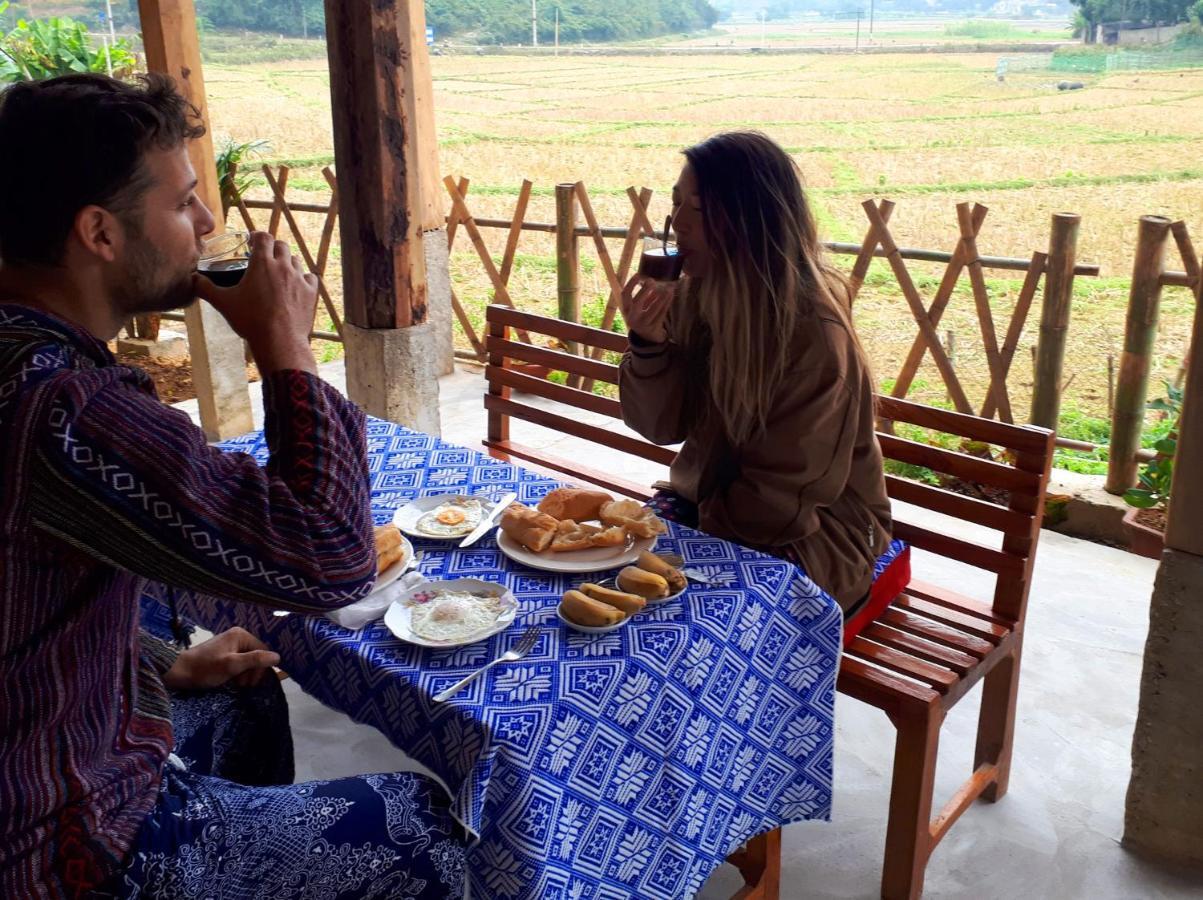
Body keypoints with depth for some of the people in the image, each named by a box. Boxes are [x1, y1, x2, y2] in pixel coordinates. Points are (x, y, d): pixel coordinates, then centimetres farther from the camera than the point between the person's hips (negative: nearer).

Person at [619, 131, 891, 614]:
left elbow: (781, 499, -19)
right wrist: (647, 342, -18)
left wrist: (704, 522, -10)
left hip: (811, 531, -5)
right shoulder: (693, 295, -8)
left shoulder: (814, 333, -25)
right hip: (707, 495, 6)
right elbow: (665, 425, -3)